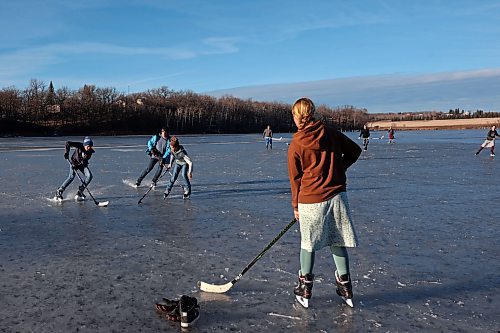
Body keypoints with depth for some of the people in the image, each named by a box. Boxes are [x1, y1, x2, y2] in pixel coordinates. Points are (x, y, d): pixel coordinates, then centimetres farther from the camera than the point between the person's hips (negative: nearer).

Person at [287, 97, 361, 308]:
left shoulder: (295, 146, -7)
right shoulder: (331, 133, 1)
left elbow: (295, 178, -1)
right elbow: (355, 150, 11)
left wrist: (295, 206, 9)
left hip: (310, 201, -3)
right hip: (337, 196, 3)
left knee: (308, 244, 12)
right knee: (338, 242, 14)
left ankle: (305, 287, 22)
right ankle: (345, 286, 23)